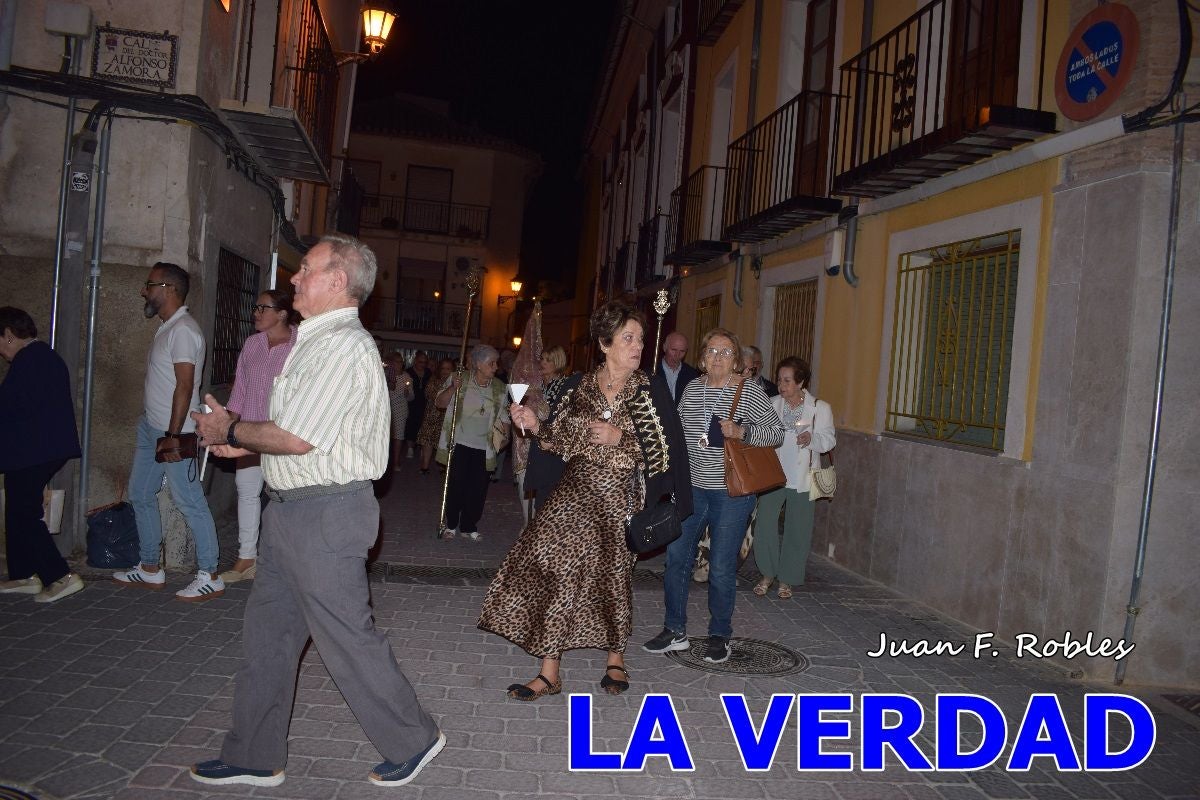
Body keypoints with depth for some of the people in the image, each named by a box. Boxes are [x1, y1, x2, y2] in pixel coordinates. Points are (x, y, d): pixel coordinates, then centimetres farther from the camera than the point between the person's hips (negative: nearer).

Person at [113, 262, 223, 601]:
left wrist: (172, 436, -23)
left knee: (190, 502, -6)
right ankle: (150, 569, 26)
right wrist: (155, 428, 18)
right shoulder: (167, 328, 15)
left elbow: (185, 387, -21)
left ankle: (210, 577, 1)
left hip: (172, 431, -10)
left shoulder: (183, 330, -16)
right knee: (140, 495, 16)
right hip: (150, 426, 10)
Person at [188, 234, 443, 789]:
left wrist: (230, 431, -7)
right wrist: (245, 440, 10)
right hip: (292, 510, 10)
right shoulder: (317, 341, 15)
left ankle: (412, 740, 21)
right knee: (267, 634, 16)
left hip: (325, 515, -10)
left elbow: (297, 439, -23)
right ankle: (255, 757, 31)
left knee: (346, 638, 2)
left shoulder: (343, 347, -19)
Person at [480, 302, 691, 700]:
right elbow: (562, 438, 10)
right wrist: (535, 425, -7)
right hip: (576, 492, 3)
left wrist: (619, 437, -17)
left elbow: (666, 451, -9)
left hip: (620, 498, -2)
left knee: (610, 575, 7)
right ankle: (549, 671, 6)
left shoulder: (650, 392, -4)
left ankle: (616, 658, 33)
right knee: (553, 567, -5)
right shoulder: (584, 388, 5)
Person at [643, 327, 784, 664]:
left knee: (722, 568, 1)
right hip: (692, 488, 5)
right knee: (676, 557, 5)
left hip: (731, 493, -4)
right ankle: (675, 631, 19)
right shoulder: (691, 389, 8)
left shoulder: (749, 391, -6)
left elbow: (777, 432, -5)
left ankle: (719, 636, 20)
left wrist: (742, 432, -21)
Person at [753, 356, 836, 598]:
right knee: (765, 524, -4)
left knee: (797, 530, 6)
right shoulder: (772, 404, 4)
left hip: (801, 479, -1)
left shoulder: (820, 408, -2)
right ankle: (767, 574, 19)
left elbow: (829, 439, -4)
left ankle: (786, 579, 24)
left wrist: (812, 438, -23)